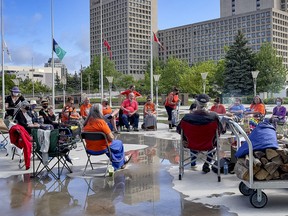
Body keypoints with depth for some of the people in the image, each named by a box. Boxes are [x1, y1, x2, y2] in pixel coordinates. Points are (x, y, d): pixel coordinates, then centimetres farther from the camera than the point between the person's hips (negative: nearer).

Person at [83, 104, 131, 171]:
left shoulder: (87, 122, -3)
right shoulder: (101, 122, -23)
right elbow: (111, 138, -21)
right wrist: (112, 137, 3)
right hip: (101, 148, -7)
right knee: (119, 143, 20)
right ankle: (120, 164, 40)